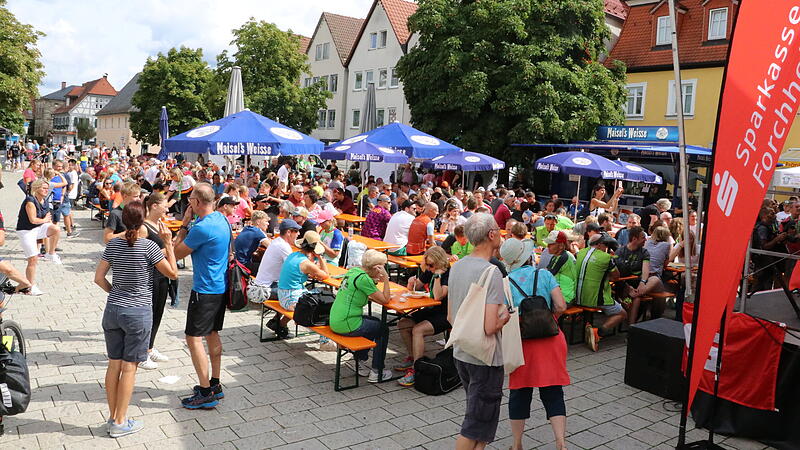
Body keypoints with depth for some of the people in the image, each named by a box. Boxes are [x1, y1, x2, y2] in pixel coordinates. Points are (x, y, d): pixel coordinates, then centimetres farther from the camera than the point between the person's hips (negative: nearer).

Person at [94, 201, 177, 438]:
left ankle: (112, 417, 24)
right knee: (129, 367, 3)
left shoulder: (113, 244, 2)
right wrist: (168, 243, -3)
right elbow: (173, 273, -5)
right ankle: (120, 423, 11)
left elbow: (99, 278, 4)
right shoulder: (148, 246, -13)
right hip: (138, 313, -5)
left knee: (114, 364, 13)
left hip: (112, 310, 5)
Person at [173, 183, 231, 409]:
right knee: (212, 334, 18)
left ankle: (206, 392, 1)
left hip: (205, 289, -10)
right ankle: (215, 384, 27)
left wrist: (184, 223, -7)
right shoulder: (221, 219, 7)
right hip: (220, 286, 10)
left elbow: (178, 253, -11)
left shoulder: (202, 228, -23)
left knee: (194, 338, -3)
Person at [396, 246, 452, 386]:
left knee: (417, 330, -26)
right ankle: (412, 357, 12)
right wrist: (412, 282, -7)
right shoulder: (429, 272, 6)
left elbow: (438, 297, -27)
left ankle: (415, 370, -20)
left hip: (445, 316, -8)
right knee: (403, 324, -5)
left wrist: (437, 275, -27)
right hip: (431, 311, 8)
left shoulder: (449, 274, -17)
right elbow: (414, 288, 16)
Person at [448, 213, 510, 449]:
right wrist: (505, 316, -8)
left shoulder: (457, 267, 4)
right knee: (476, 426, 6)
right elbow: (490, 327, -26)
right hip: (485, 359, -8)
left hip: (460, 354, 8)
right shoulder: (491, 272, -21)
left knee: (479, 418, 24)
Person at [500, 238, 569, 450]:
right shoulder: (544, 274, -1)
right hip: (550, 339, 0)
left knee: (519, 393, 12)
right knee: (553, 394, 7)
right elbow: (561, 306, -6)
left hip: (521, 342, 0)